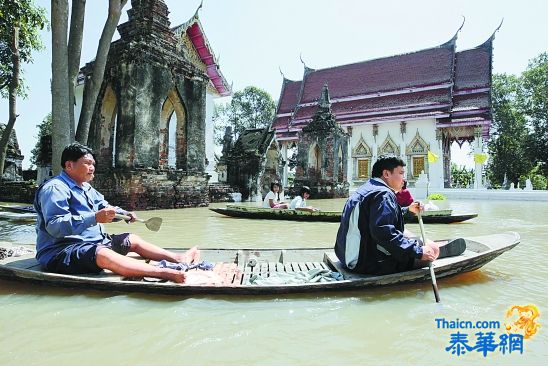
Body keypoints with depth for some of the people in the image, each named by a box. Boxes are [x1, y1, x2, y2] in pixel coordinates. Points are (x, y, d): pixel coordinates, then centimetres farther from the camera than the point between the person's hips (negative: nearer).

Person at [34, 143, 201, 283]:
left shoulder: (86, 188, 19)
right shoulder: (54, 189, -15)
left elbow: (105, 207, 29)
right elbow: (55, 226, -27)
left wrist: (123, 214, 9)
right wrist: (95, 218, -35)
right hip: (62, 252, -11)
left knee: (133, 239, 11)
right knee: (102, 255, -38)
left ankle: (177, 258, 2)